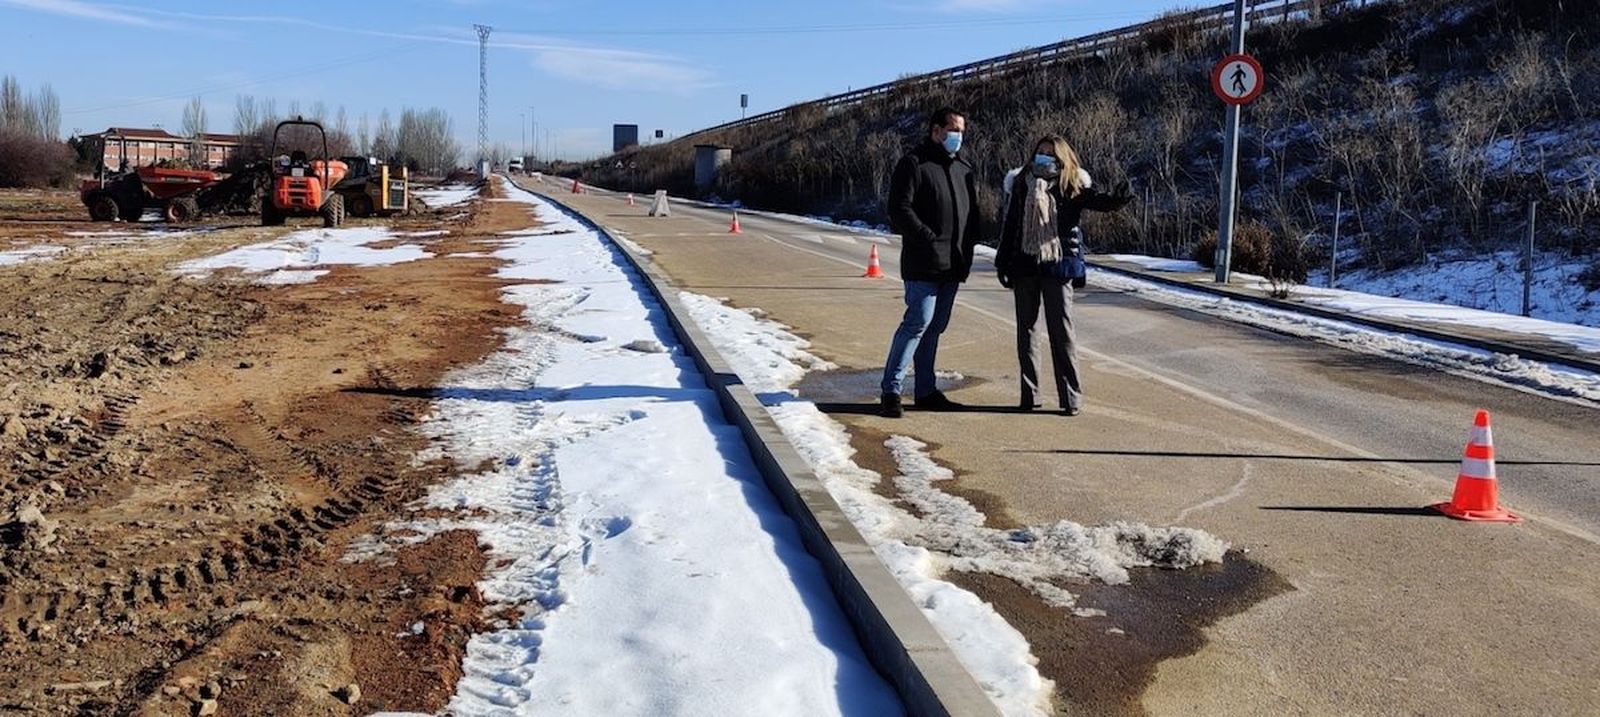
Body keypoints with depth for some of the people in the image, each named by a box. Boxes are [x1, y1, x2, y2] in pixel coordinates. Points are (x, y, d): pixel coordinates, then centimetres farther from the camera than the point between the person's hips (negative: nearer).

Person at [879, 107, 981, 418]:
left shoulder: (964, 168, 18)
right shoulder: (914, 164, -5)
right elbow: (899, 209, -13)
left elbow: (972, 212, 25)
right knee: (918, 322, -13)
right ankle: (891, 390, -8)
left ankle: (925, 391, 18)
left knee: (935, 326, 11)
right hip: (923, 264, -8)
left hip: (953, 264, 8)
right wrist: (930, 239, -19)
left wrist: (967, 248, 10)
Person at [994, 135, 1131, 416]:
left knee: (1061, 329, -3)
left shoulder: (1072, 186, -1)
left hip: (1057, 265, -3)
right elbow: (1008, 224, 9)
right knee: (1025, 328, 8)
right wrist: (1002, 262, 7)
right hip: (1024, 264, 3)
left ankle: (1072, 396, 3)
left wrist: (1113, 201, -42)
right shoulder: (1020, 183, 6)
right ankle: (1029, 393, 16)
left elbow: (1094, 199, -19)